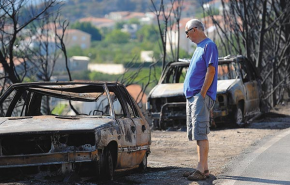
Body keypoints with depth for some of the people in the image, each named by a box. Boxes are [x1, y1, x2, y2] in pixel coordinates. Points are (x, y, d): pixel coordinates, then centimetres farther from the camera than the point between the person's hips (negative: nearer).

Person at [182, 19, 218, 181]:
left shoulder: (209, 46, -10)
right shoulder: (199, 47, 20)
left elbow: (211, 71, -17)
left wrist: (202, 94, -20)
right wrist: (193, 95, 16)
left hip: (201, 96, -10)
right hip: (192, 97, 10)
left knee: (201, 134, -12)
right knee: (197, 134, 11)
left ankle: (202, 170, -12)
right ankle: (204, 168, 16)